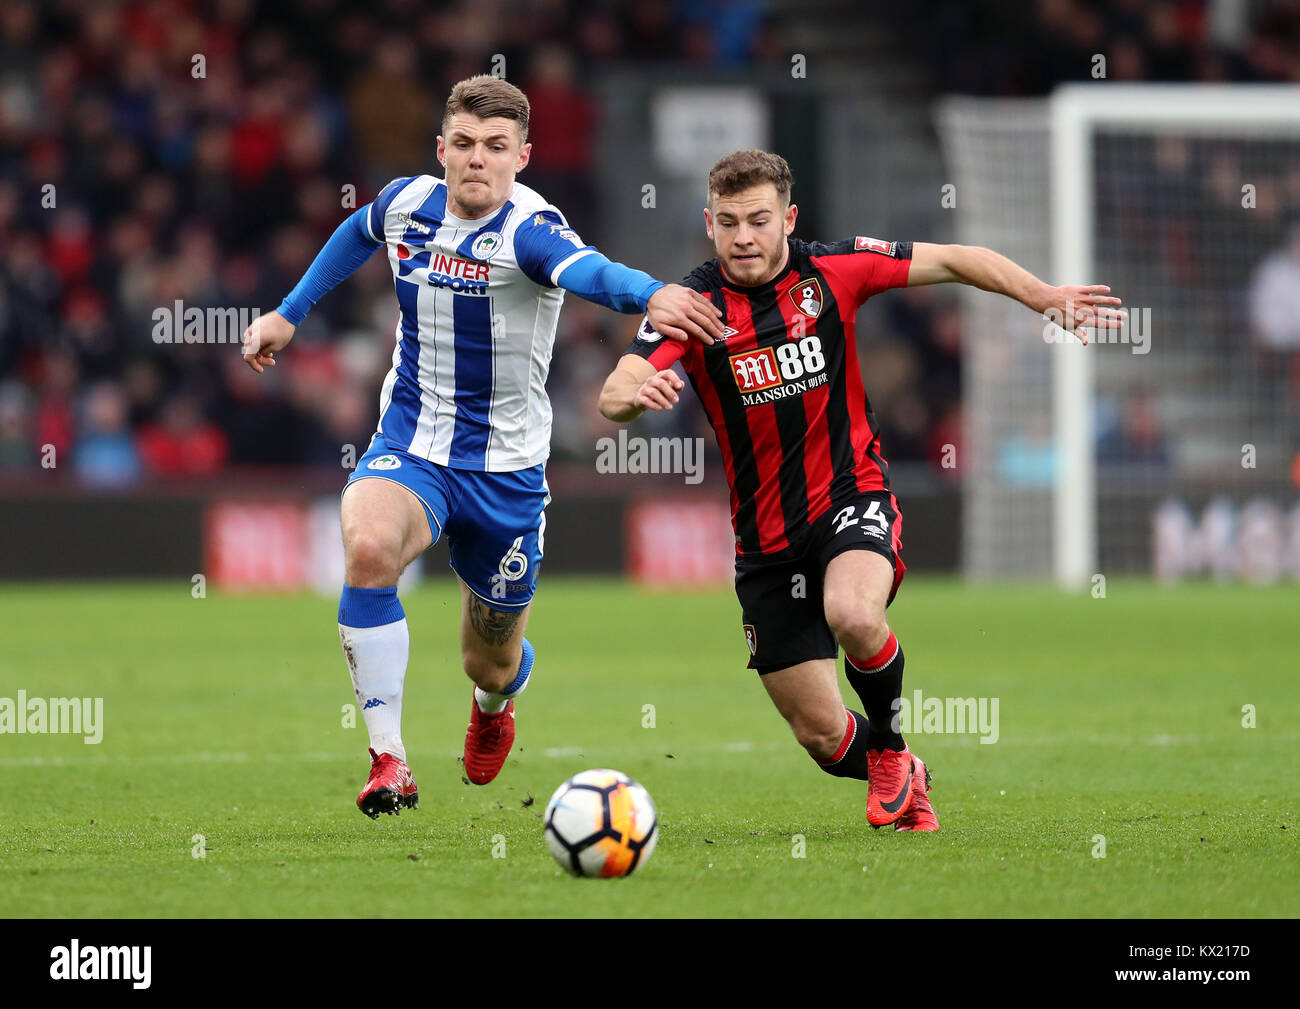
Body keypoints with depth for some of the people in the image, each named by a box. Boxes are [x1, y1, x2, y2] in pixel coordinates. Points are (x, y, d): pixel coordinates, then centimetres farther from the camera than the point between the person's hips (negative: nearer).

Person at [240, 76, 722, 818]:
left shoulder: (528, 228, -21)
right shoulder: (407, 204, -4)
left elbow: (584, 268, -45)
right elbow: (357, 235, 23)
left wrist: (649, 294, -67)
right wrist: (290, 313, 26)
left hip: (504, 470, -2)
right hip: (409, 448, 2)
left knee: (493, 662, 11)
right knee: (369, 547, -32)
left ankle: (495, 703, 53)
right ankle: (389, 761, -27)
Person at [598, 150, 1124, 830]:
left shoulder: (832, 271, -5)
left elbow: (952, 261, 5)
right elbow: (612, 397, -22)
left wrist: (1044, 296, -7)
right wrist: (638, 392, -45)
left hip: (851, 499, -1)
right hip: (765, 537, 1)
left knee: (853, 616, -35)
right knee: (822, 736, 0)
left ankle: (889, 749, -4)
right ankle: (903, 782, 36)